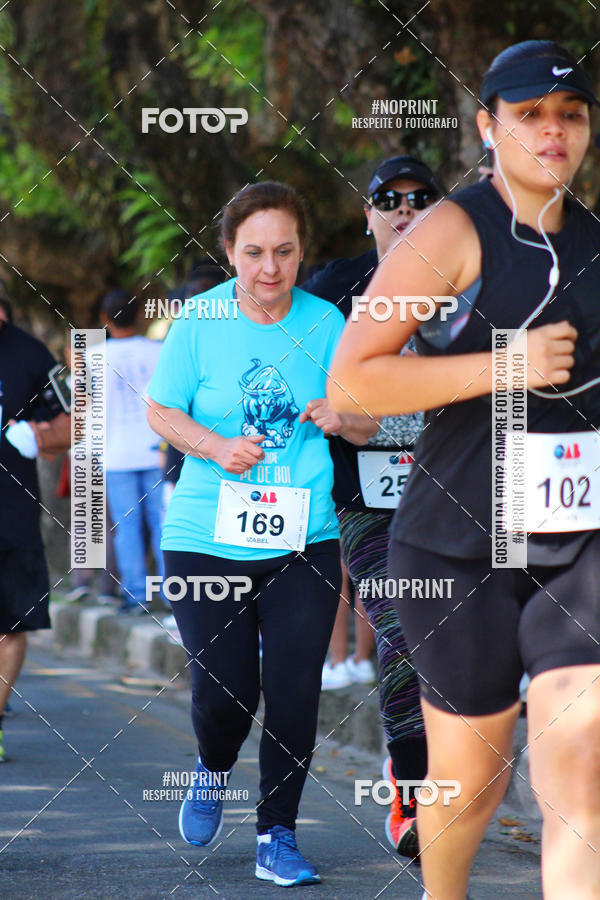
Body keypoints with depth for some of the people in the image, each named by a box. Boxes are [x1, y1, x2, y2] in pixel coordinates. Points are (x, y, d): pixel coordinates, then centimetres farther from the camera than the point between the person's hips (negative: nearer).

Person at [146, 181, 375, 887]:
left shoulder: (324, 322, 2)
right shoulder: (200, 319, -3)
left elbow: (366, 424, 9)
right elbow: (160, 410, 4)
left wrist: (340, 417, -15)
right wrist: (218, 448, -13)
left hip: (304, 542, 1)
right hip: (206, 538, -1)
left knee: (294, 695, -4)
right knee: (224, 693, -6)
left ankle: (278, 835, 12)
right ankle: (213, 769, 30)